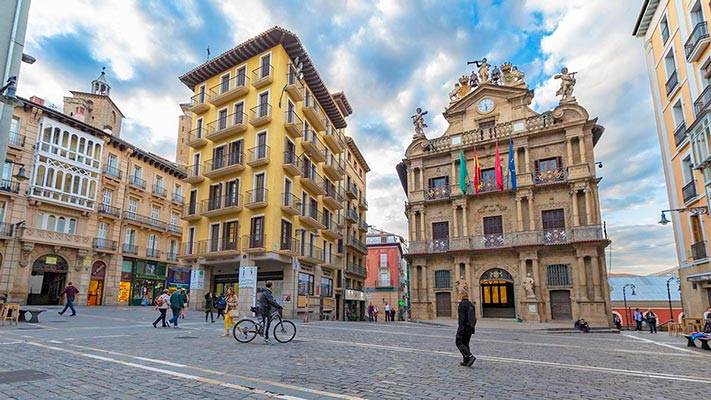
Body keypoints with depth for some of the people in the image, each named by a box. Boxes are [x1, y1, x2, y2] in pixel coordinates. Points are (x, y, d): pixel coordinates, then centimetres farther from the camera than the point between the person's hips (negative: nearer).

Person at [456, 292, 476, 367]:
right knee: (466, 343, 15)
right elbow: (474, 318, 16)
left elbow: (462, 317, -20)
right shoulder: (471, 304, 12)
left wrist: (460, 328, -19)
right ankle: (466, 361, 15)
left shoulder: (462, 304, -13)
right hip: (470, 328, 8)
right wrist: (473, 328, 22)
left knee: (459, 342, 0)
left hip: (464, 327, -8)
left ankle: (470, 356, -15)